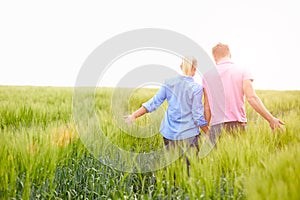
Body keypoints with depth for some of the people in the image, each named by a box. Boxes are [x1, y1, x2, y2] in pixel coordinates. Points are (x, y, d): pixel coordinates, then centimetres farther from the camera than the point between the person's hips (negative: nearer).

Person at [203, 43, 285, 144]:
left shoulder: (207, 75, 6)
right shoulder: (242, 72, 1)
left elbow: (207, 106, 6)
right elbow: (251, 98, -11)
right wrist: (271, 119, -8)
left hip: (217, 126, 1)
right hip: (237, 125, -1)